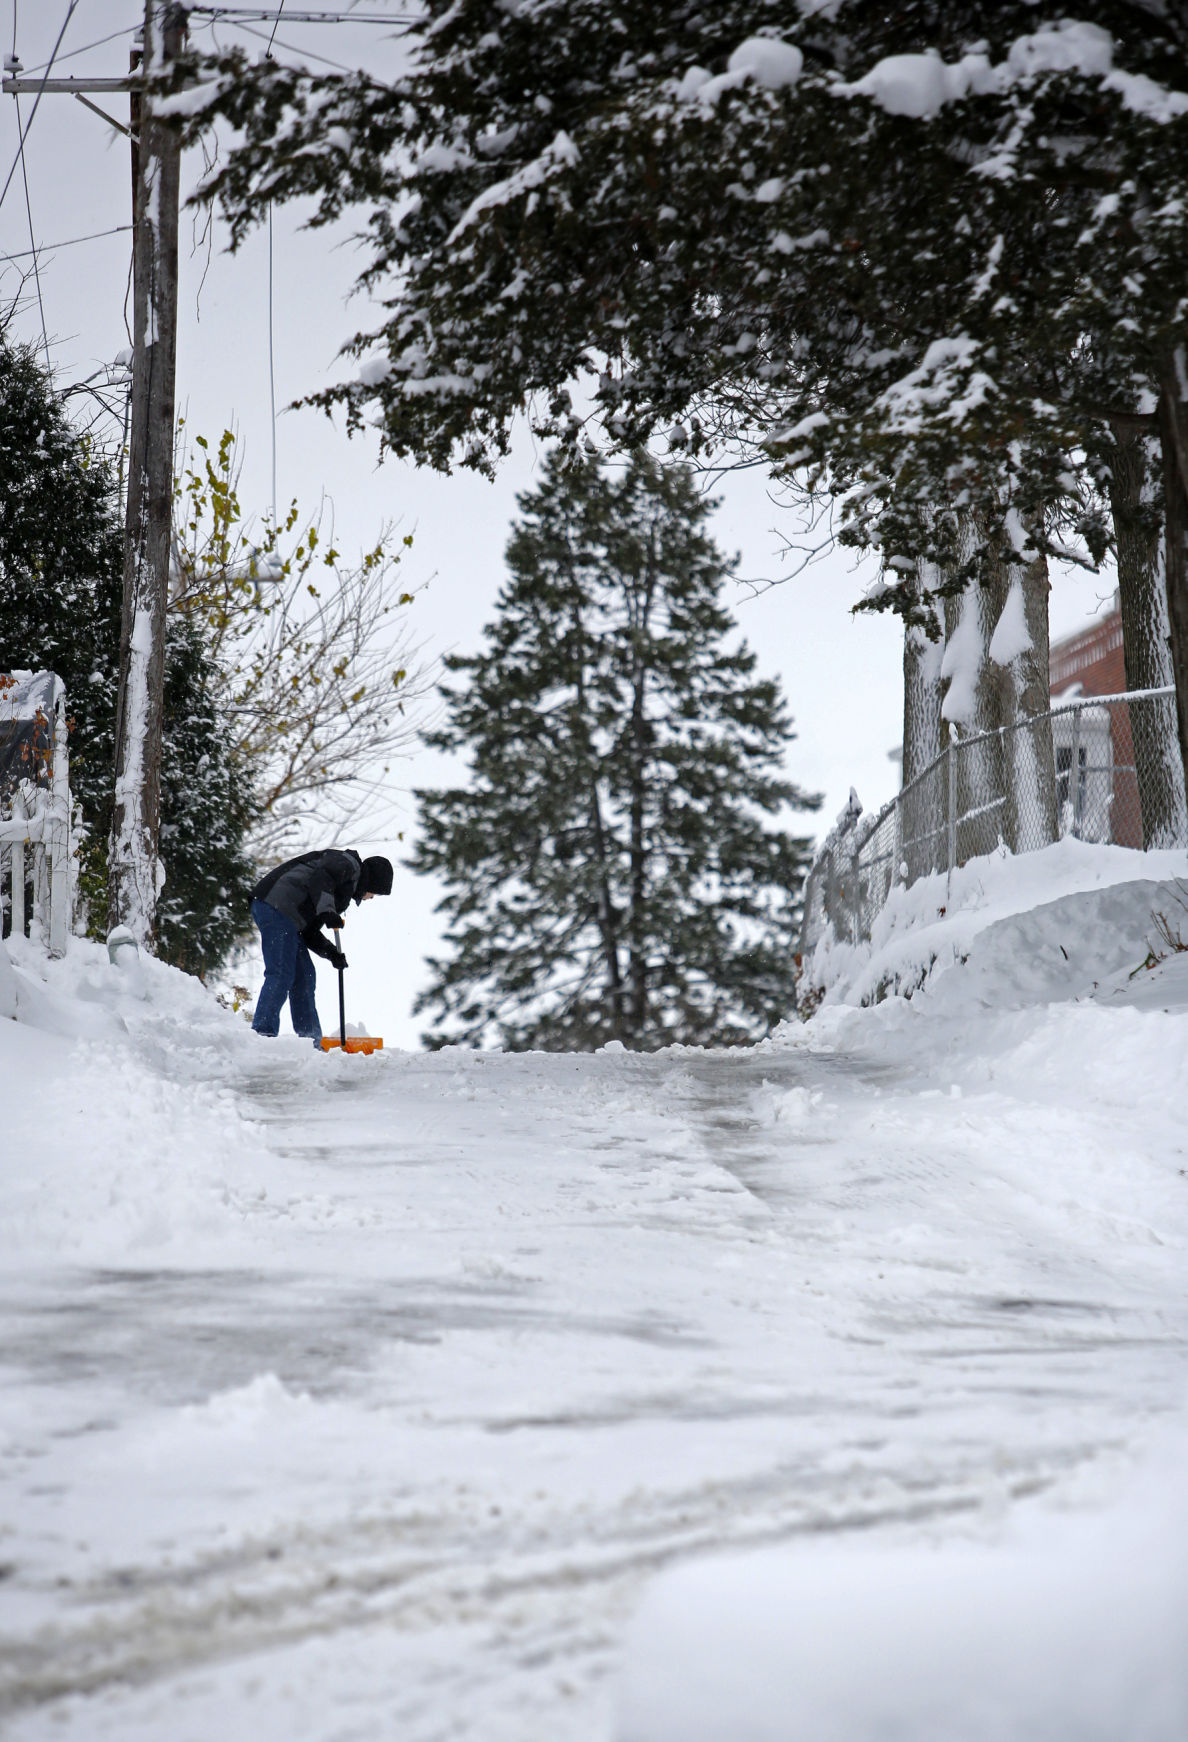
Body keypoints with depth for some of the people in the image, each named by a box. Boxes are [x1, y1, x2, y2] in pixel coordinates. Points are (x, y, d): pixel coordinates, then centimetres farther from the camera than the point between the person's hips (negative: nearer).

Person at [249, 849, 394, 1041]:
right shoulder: (348, 863, 5)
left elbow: (309, 932, 22)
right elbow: (320, 877, -18)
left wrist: (332, 953, 8)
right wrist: (327, 910, -28)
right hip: (276, 904, -10)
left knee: (304, 977, 12)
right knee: (281, 975, -15)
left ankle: (311, 1041, 14)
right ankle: (263, 1033, -20)